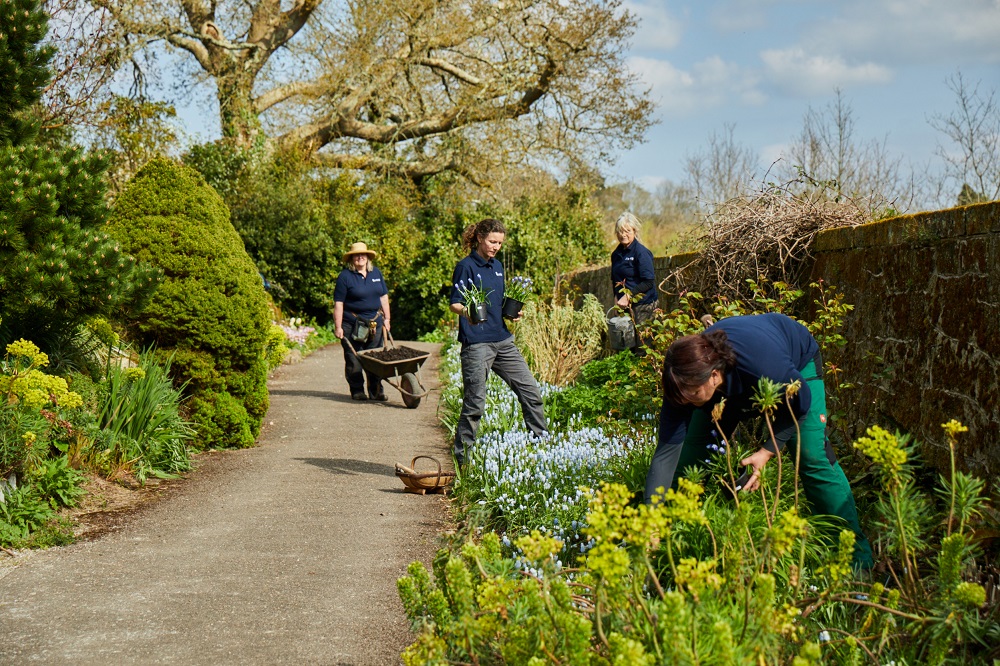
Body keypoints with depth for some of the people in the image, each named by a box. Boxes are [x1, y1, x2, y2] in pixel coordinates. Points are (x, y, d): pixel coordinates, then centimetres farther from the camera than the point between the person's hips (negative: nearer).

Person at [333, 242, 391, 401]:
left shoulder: (376, 273, 11)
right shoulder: (345, 276, -5)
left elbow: (383, 297, 16)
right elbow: (338, 303, -8)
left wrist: (386, 318, 11)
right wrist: (338, 327, -12)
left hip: (374, 323, 4)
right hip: (352, 325, -4)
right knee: (353, 360, -1)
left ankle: (376, 391, 13)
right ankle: (357, 391, 9)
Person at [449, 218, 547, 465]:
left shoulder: (498, 266, 15)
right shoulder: (466, 266, -6)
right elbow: (455, 303, -12)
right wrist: (465, 311, -33)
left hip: (503, 340, 7)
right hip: (476, 342, -7)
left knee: (530, 391, 6)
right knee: (475, 403, -4)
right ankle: (462, 457, 7)